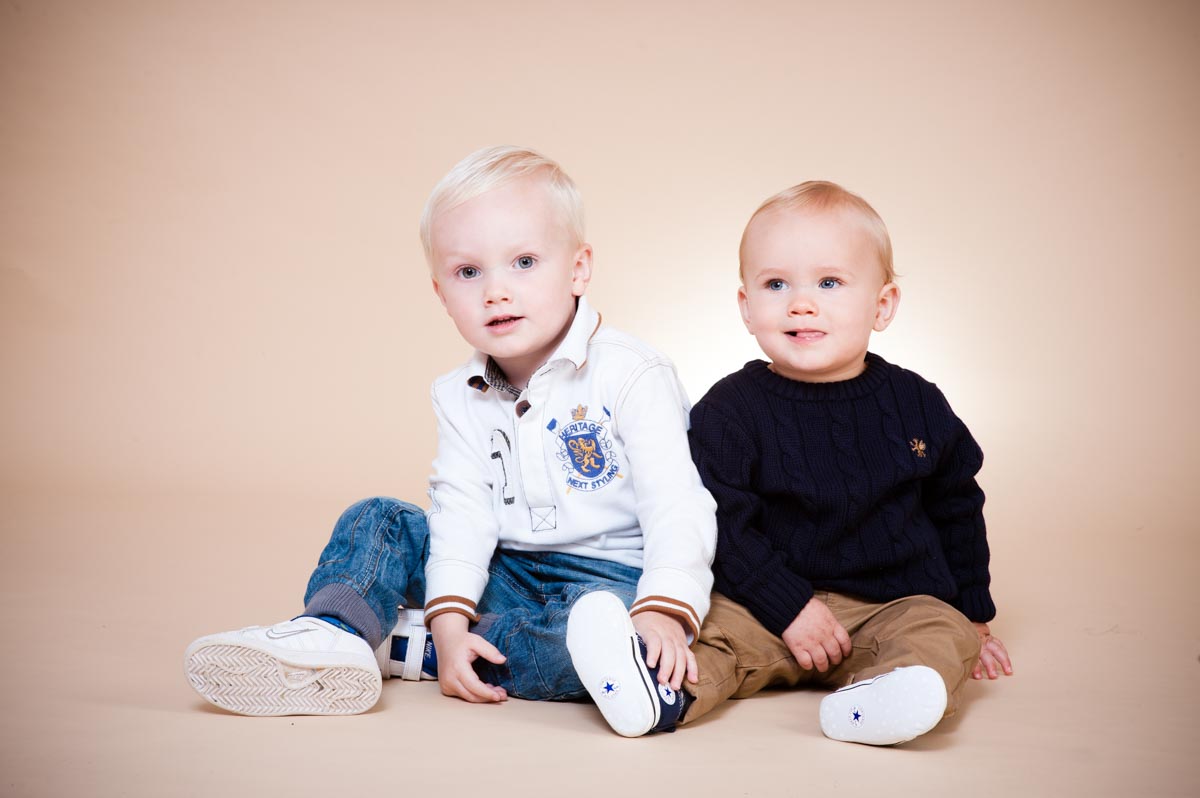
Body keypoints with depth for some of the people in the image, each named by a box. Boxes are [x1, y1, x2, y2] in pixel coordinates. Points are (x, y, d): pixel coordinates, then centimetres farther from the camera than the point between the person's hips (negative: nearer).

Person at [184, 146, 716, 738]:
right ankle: (333, 629, -29)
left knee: (618, 635, -37)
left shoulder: (632, 376, -15)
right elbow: (462, 510, -6)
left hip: (613, 577, -4)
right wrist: (448, 617, -19)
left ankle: (399, 644, -27)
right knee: (378, 523, -2)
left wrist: (665, 611, -35)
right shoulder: (462, 397, 2)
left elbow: (676, 506, -21)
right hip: (505, 573, 5)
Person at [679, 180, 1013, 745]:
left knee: (941, 638, -26)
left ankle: (871, 701, -49)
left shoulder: (917, 405, 4)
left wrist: (972, 618, 18)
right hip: (771, 605, -1)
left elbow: (957, 509, 16)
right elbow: (720, 524, -10)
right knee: (714, 630, -25)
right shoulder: (730, 411, -5)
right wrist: (788, 607, -17)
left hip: (897, 603, 2)